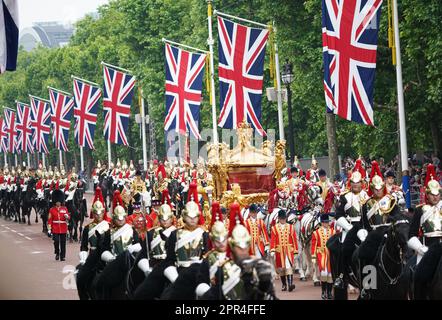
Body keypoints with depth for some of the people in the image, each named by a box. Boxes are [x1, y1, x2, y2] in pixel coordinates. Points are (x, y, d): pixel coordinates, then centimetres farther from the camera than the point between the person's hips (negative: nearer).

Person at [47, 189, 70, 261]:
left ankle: (62, 256, 8)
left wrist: (67, 216, -16)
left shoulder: (64, 209, 8)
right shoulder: (52, 210, 3)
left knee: (63, 243, 1)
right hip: (55, 229, -1)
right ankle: (57, 253, 14)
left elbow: (68, 217, 9)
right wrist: (49, 230, -4)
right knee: (56, 241, -9)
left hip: (63, 229, 1)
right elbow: (50, 220, 2)